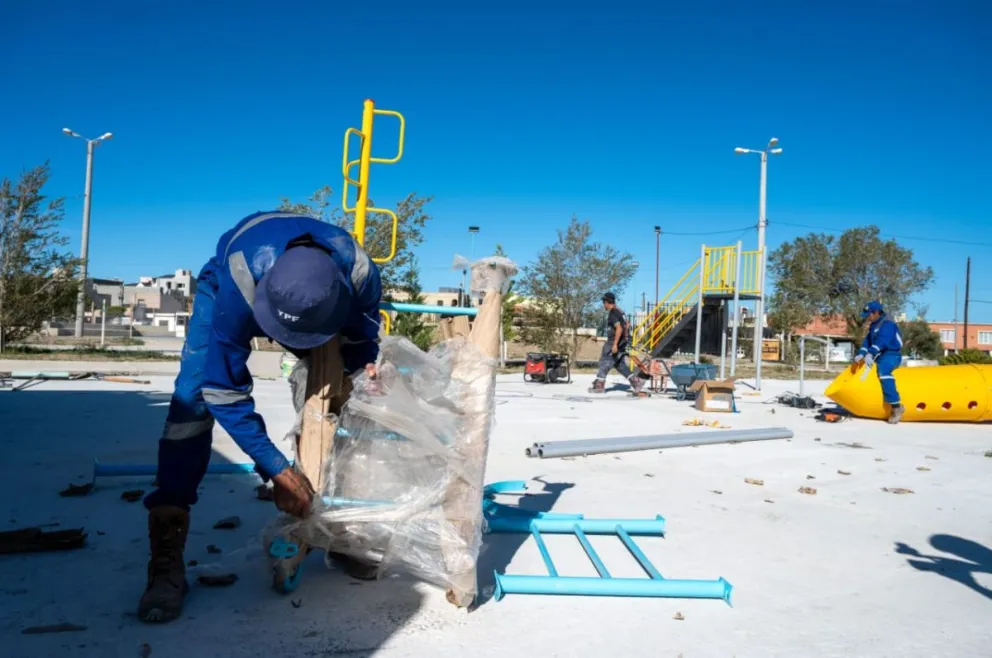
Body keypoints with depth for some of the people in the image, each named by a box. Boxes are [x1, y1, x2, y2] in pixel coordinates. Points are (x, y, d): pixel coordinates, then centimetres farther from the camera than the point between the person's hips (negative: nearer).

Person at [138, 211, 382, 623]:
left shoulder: (359, 272, -37)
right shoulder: (238, 282, -45)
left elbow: (362, 347, -12)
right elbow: (224, 391, -36)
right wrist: (276, 470, -34)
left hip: (317, 305, 3)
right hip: (228, 283, -2)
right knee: (194, 397, -22)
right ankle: (166, 561, -18)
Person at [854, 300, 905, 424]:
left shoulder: (887, 323, -14)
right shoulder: (873, 325, 15)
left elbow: (881, 341, -28)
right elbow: (868, 340, 8)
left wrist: (870, 354, -39)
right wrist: (861, 354, -8)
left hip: (892, 354, -10)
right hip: (881, 355, 11)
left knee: (882, 369, -37)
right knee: (860, 364, 18)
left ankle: (896, 406, -40)